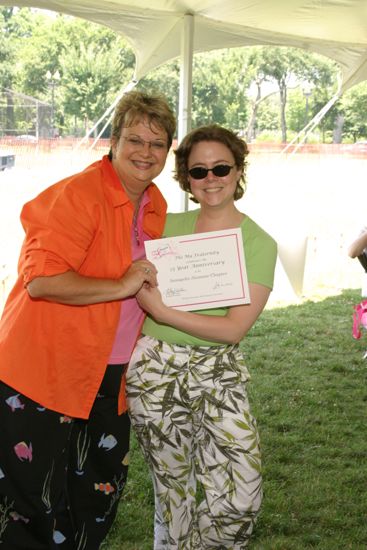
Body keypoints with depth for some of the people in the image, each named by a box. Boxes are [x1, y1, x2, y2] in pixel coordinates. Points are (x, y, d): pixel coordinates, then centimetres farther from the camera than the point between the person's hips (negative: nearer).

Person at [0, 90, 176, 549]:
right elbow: (40, 280, -26)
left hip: (108, 380, 8)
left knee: (99, 495, 18)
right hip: (44, 374, -8)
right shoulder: (77, 194, -17)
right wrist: (121, 286, -24)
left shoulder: (156, 206, 9)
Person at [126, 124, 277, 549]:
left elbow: (235, 328, -11)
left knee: (240, 497, -8)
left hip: (219, 375, -1)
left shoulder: (259, 243, -3)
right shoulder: (168, 225, 5)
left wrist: (162, 311, -14)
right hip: (155, 371, 1)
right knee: (173, 490, 9)